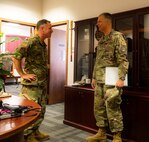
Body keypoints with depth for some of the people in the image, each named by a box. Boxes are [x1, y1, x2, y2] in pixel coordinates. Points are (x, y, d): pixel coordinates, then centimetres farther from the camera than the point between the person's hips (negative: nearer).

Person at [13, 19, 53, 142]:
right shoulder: (30, 42, -13)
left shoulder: (43, 45, 15)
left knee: (41, 110, 16)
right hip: (32, 84, -9)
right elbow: (16, 57, -19)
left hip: (42, 84, 9)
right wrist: (23, 74, -16)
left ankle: (35, 132, 31)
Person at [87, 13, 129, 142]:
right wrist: (94, 77, 18)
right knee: (98, 107, 11)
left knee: (112, 107, -4)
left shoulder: (117, 36, -5)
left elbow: (123, 59, -13)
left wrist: (121, 78, -20)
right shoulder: (101, 40, 18)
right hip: (99, 80, 8)